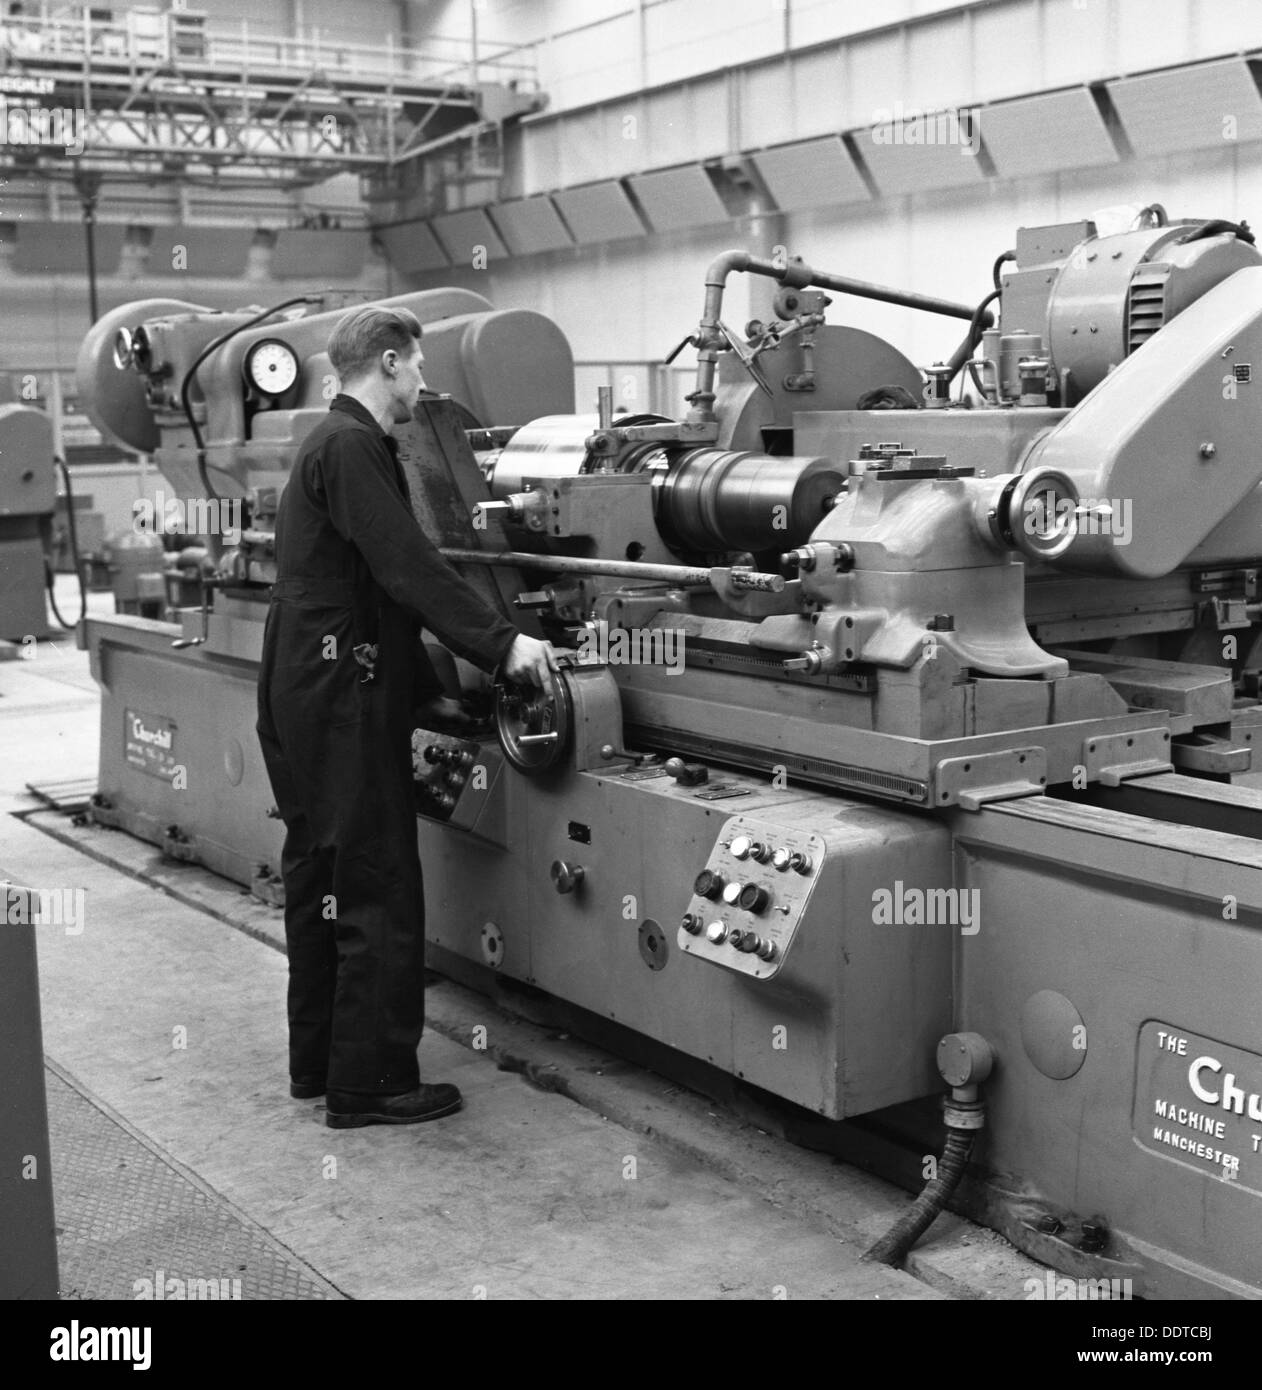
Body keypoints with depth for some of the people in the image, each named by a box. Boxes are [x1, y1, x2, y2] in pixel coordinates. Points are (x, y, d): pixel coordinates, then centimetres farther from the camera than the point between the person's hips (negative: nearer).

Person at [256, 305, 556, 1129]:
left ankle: (317, 1061, 26)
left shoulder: (333, 442, 19)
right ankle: (370, 1083, 2)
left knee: (320, 882, 16)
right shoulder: (352, 446, -14)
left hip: (307, 700, 11)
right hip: (344, 700, -11)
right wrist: (501, 643, -23)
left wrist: (429, 694, 25)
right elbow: (408, 567, -24)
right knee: (379, 892, -5)